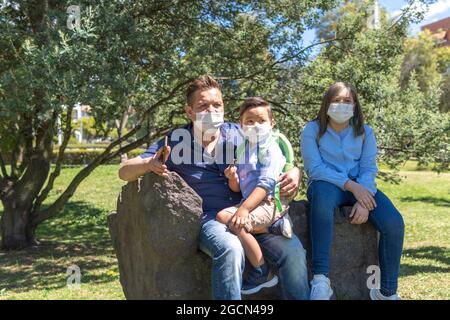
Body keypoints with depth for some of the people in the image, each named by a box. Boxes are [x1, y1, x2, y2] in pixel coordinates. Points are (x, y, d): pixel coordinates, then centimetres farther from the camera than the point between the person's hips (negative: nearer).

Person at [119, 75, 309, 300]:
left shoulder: (239, 134, 10)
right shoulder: (175, 142, 4)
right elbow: (124, 172, 2)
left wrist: (294, 172, -5)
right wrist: (148, 165, -21)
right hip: (208, 218, -2)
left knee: (292, 249, -25)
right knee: (231, 250, -36)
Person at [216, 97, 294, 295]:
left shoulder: (271, 149, -7)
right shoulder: (242, 150, 15)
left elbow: (265, 183, -19)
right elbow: (237, 188, 15)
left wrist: (244, 208, -29)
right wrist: (232, 177, -9)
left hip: (270, 202, -8)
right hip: (250, 201, 9)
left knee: (236, 223, -27)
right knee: (222, 216, -8)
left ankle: (263, 273, -12)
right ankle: (271, 226, -8)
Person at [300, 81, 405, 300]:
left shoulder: (365, 132, 9)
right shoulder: (312, 130, 1)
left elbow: (369, 169, -1)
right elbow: (314, 167, -10)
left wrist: (363, 201, -20)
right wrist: (351, 186, -20)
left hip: (360, 187, 3)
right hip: (326, 185, -3)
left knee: (394, 223, -23)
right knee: (322, 193, -41)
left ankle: (387, 291, -6)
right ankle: (320, 279, -41)